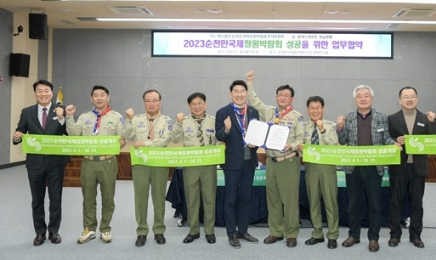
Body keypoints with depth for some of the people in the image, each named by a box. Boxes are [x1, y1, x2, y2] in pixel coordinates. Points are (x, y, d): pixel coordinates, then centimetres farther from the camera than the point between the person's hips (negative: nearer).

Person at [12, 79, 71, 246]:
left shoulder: (61, 110, -3)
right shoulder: (27, 112, 2)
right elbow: (20, 135, 3)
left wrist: (62, 119, -27)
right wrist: (17, 137, -20)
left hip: (56, 162, -2)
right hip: (35, 162, 2)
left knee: (56, 199, 9)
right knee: (37, 200, 13)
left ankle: (54, 231, 24)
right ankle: (40, 232, 26)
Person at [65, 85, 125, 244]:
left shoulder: (116, 117, 3)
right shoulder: (84, 117, 10)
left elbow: (122, 138, -2)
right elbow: (74, 134, 0)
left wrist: (121, 142, -24)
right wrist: (69, 117, -9)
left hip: (108, 162, -2)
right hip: (88, 162, 2)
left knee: (108, 198, 7)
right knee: (88, 197, 10)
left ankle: (105, 229, 20)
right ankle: (89, 229, 22)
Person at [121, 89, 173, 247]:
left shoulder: (166, 121, 2)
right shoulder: (137, 119, 7)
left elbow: (165, 140, -12)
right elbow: (125, 136, -5)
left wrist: (145, 143, -17)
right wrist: (129, 120, -15)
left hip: (160, 164, -1)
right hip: (140, 163, 1)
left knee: (159, 198, 7)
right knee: (140, 198, 5)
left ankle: (159, 231, 19)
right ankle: (142, 232, 15)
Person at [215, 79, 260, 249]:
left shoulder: (253, 112, 6)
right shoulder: (223, 112, -8)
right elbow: (218, 136, -12)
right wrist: (226, 129, -32)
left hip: (249, 160, 5)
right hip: (232, 161, -4)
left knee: (245, 198, 14)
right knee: (231, 199, 6)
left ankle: (243, 231, 27)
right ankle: (232, 234, 16)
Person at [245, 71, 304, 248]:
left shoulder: (297, 117, -1)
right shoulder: (268, 112, 9)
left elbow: (301, 139, -4)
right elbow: (253, 101, 17)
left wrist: (291, 146, -23)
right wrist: (249, 82, 11)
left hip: (289, 161, -4)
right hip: (271, 161, 4)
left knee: (290, 198, -1)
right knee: (272, 198, 10)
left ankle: (291, 234, 10)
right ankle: (275, 232, 21)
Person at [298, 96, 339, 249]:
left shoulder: (331, 126, -2)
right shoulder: (304, 127, 6)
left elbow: (334, 146, -14)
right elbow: (301, 146, 9)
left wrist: (323, 130, -23)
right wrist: (300, 148, -14)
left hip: (327, 166, -3)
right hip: (310, 166, 3)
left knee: (330, 201, 3)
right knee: (313, 202, 12)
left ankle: (332, 236, 15)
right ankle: (317, 234, 25)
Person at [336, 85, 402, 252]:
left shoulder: (382, 118, 2)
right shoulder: (347, 118, 3)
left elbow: (386, 139, 4)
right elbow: (342, 142, 4)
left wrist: (393, 143, -17)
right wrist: (340, 127, -13)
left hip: (374, 167, -1)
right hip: (353, 167, 1)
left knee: (374, 204, 6)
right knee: (353, 203, 11)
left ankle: (373, 238, 18)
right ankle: (353, 235, 24)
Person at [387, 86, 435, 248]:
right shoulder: (392, 119, 1)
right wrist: (396, 141, -21)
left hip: (418, 167, 1)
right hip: (399, 167, -1)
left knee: (416, 203, 9)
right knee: (396, 202, 7)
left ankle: (415, 235, 20)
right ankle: (395, 235, 18)